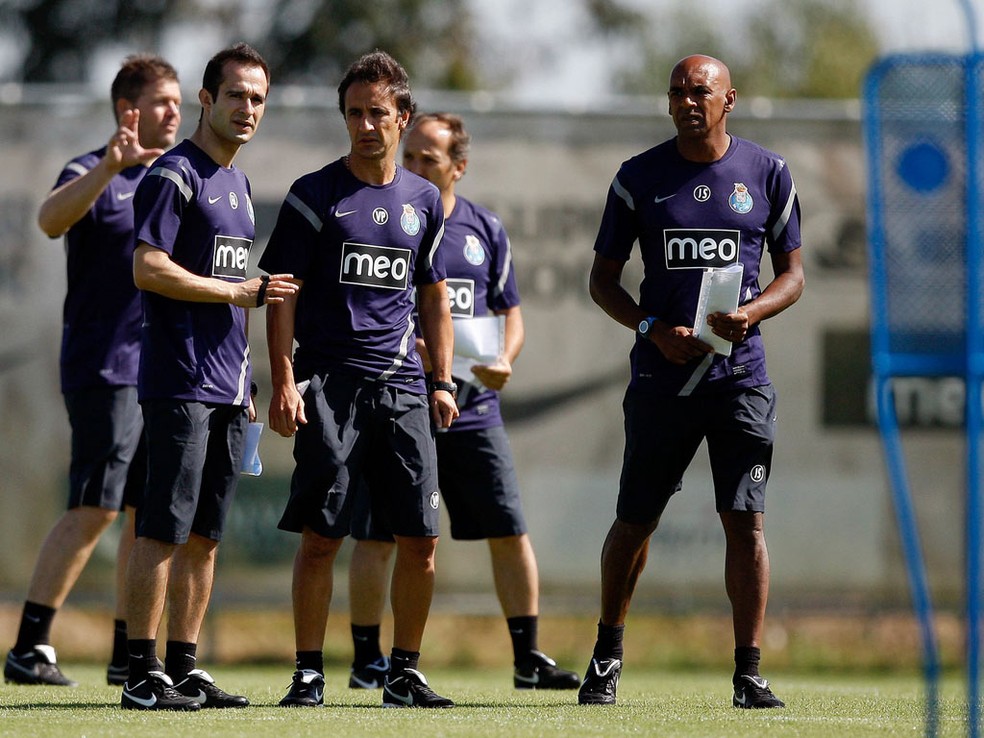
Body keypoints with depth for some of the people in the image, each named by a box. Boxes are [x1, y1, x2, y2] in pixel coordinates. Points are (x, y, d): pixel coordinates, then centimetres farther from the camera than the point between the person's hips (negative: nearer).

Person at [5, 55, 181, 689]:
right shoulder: (92, 174, -6)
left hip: (165, 371, 7)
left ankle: (129, 656, 13)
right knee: (95, 510, -12)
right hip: (105, 369, -7)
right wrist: (110, 166, -43)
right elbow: (51, 219, -29)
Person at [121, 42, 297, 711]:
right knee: (165, 528, -9)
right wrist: (241, 292, -14)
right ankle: (143, 675, -9)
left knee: (205, 534, 9)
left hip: (228, 388, 9)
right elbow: (148, 269, -17)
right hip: (181, 383, -9)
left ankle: (184, 668, 12)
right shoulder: (175, 176, -7)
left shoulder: (238, 183, 20)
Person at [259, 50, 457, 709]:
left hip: (402, 384, 4)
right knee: (322, 535, -6)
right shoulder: (315, 196, 1)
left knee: (421, 538, 0)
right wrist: (284, 382, -10)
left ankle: (405, 672, 12)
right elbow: (282, 292, -1)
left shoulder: (423, 200, 13)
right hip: (329, 382, -4)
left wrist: (442, 382, 11)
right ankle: (309, 674, 1)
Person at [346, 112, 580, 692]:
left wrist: (504, 361, -5)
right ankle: (368, 660, 10)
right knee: (377, 536, -1)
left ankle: (529, 660, 7)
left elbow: (510, 313, 16)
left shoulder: (486, 230, 9)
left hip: (473, 409, 3)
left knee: (510, 532, 0)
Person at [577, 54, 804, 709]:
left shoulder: (767, 174, 5)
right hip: (662, 377, 0)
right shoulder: (640, 178, 4)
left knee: (746, 521, -7)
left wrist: (753, 311, -11)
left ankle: (749, 674, -3)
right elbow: (603, 278, 8)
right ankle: (608, 654, 25)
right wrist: (653, 328, -9)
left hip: (741, 375, 0)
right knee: (635, 521, 7)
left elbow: (793, 274, 10)